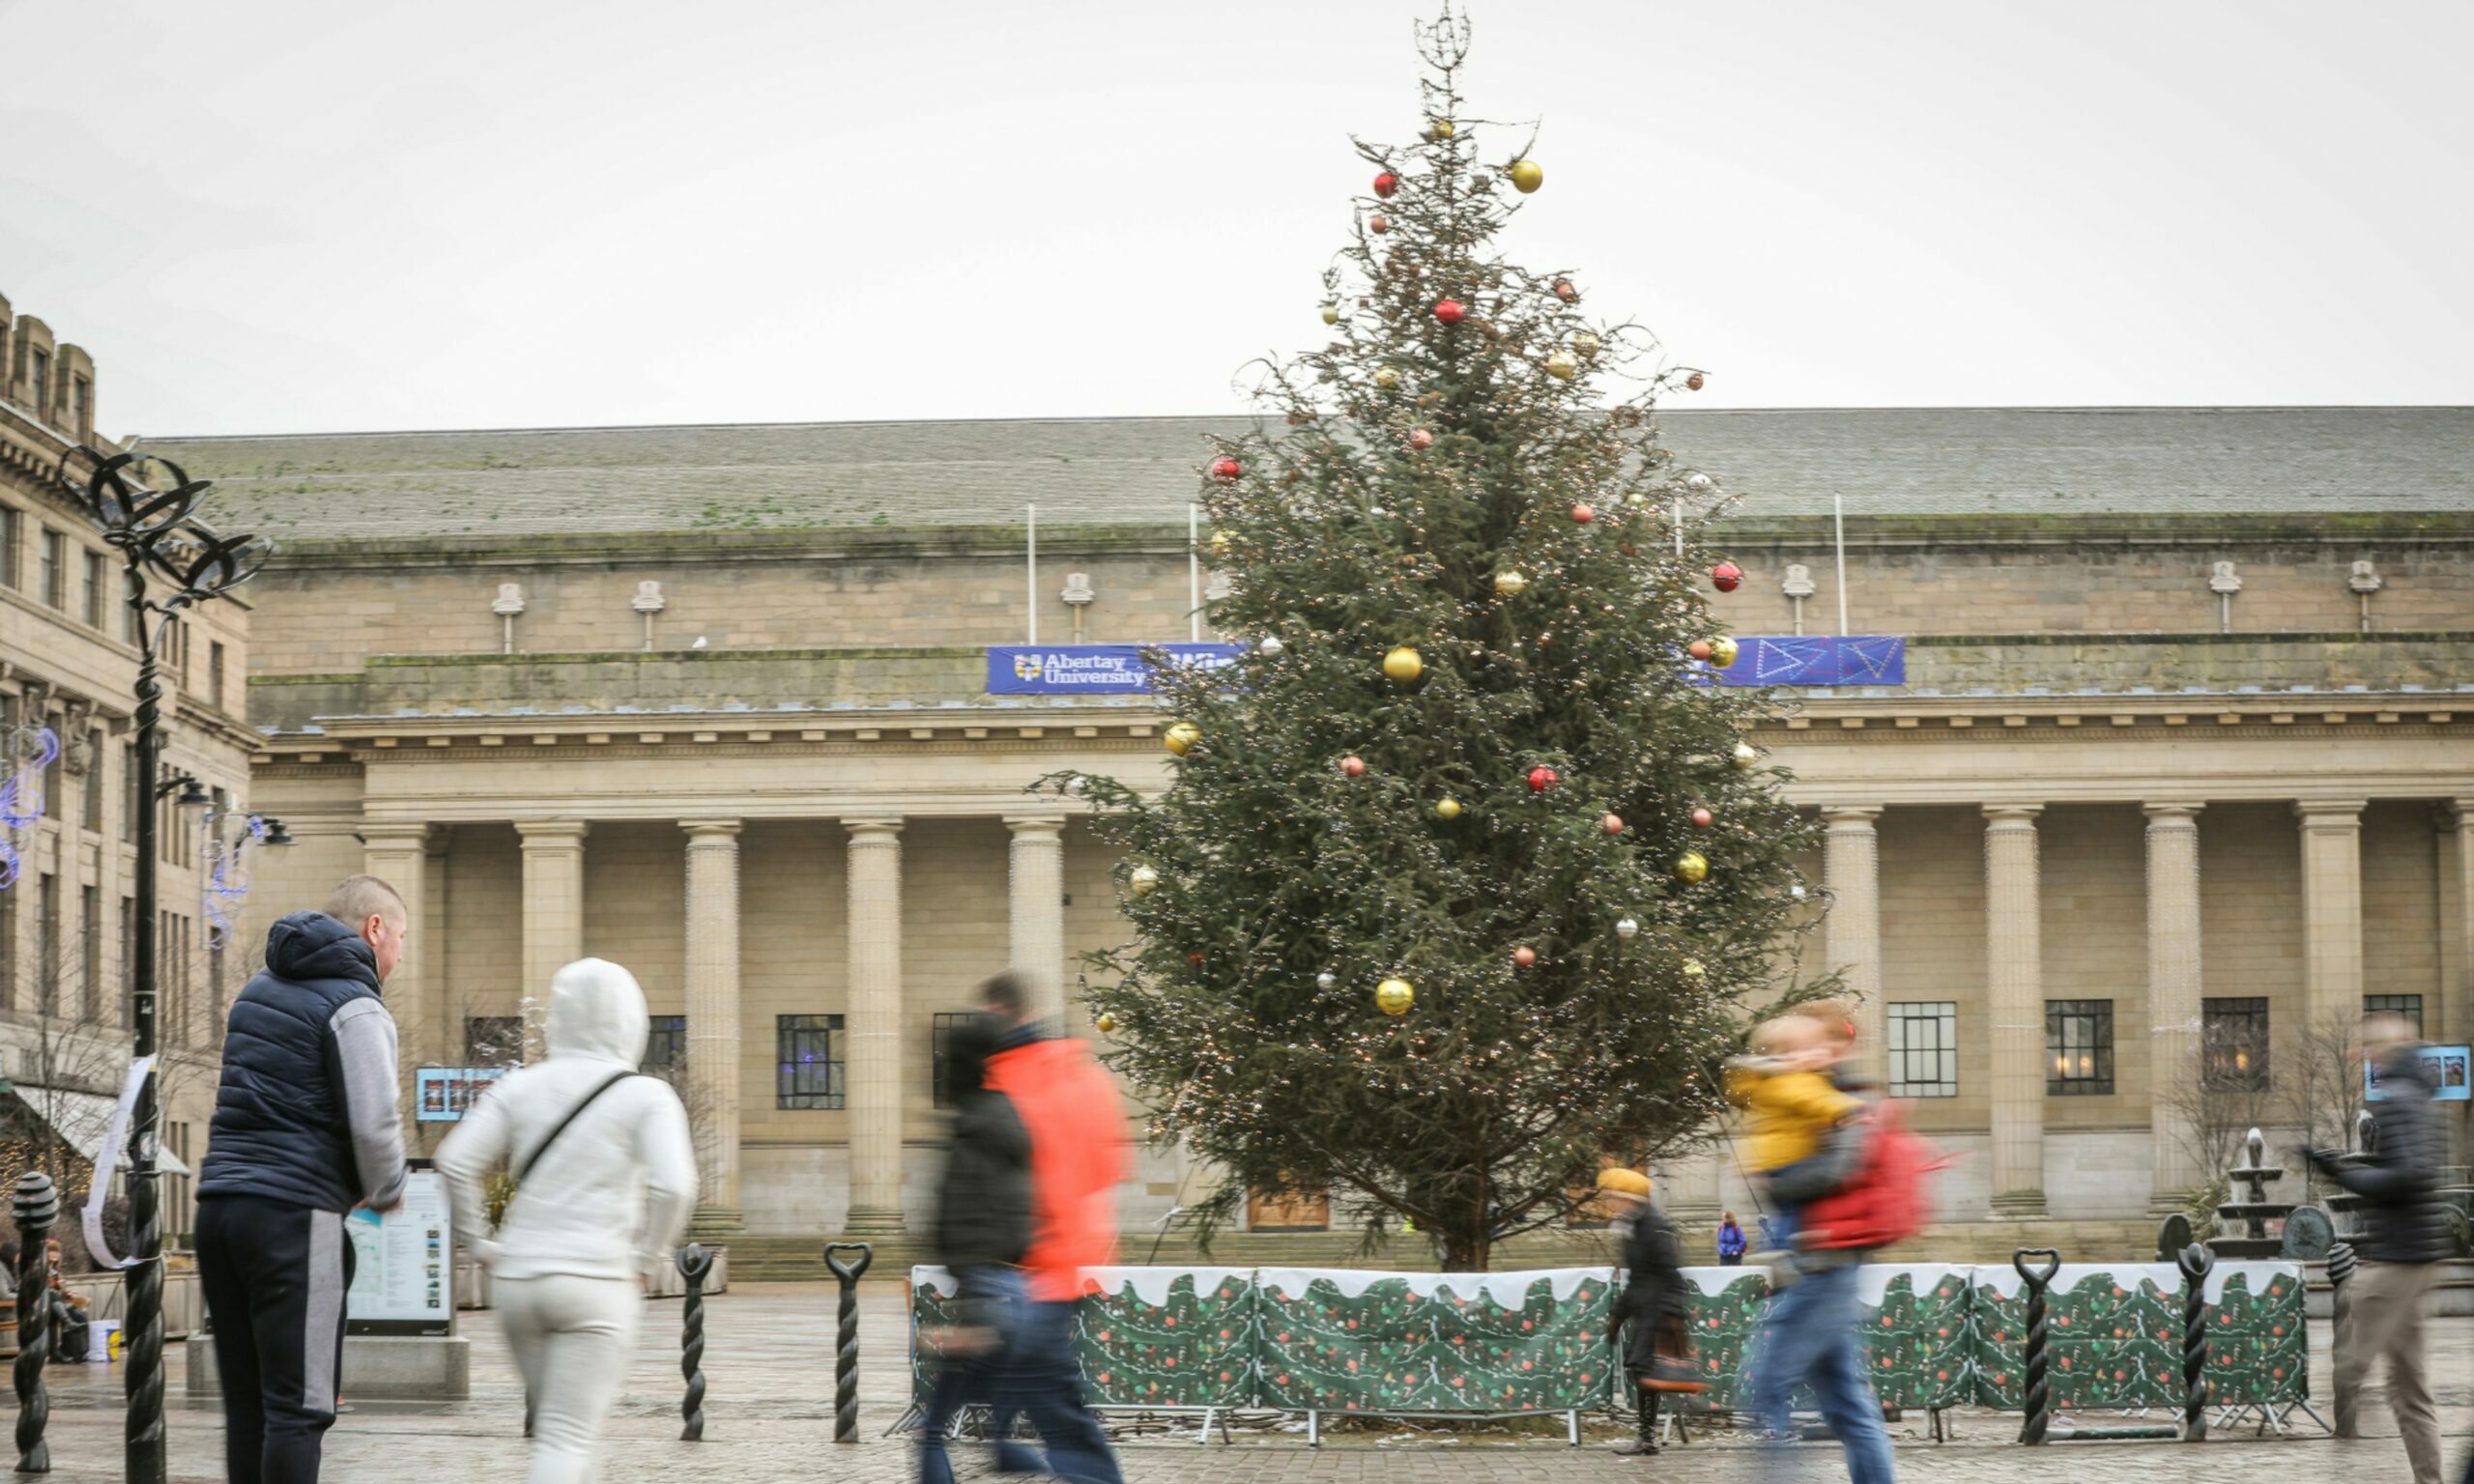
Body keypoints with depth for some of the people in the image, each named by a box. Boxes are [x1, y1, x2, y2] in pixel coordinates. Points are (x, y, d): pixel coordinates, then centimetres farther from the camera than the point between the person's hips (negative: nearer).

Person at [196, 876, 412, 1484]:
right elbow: (374, 1125, -15)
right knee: (298, 1406, -6)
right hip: (294, 1214, -8)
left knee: (246, 1404, 11)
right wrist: (387, 1194, 5)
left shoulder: (260, 989, 20)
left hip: (220, 1203, 8)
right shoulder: (356, 1009, -6)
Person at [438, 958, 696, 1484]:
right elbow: (674, 1186, -17)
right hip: (597, 1282, -4)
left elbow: (456, 1162, -3)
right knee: (568, 1438, -4)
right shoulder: (647, 1096, -4)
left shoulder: (521, 1086, 5)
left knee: (564, 1430, 20)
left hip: (517, 1281, 4)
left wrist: (481, 1245, 5)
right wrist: (647, 1260, -4)